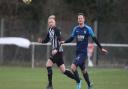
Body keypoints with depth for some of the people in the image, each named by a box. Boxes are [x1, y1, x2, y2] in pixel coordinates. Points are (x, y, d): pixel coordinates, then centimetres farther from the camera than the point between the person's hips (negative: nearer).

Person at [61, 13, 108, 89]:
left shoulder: (88, 29, -7)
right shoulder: (76, 29, 6)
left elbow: (94, 39, -2)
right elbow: (72, 38, 13)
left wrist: (101, 48, -1)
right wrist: (64, 42, -5)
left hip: (83, 52, -5)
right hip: (78, 51, 5)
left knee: (73, 67, -20)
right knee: (83, 70, 13)